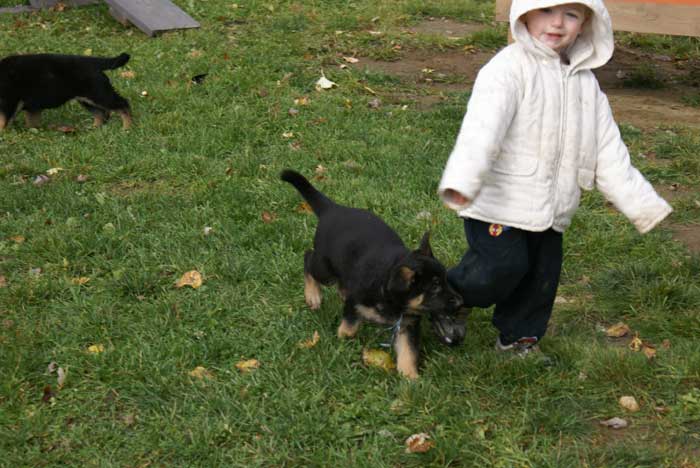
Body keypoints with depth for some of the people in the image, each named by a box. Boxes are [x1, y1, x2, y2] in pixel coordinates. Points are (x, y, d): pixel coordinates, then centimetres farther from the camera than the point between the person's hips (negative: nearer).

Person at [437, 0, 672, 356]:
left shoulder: (585, 83, 8)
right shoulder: (509, 68, -14)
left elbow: (609, 151, 11)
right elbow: (482, 127, -30)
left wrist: (642, 204, 7)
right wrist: (462, 180, -46)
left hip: (549, 209, 7)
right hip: (500, 204, -7)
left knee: (542, 276, 11)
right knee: (504, 265, -12)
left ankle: (518, 338, 32)